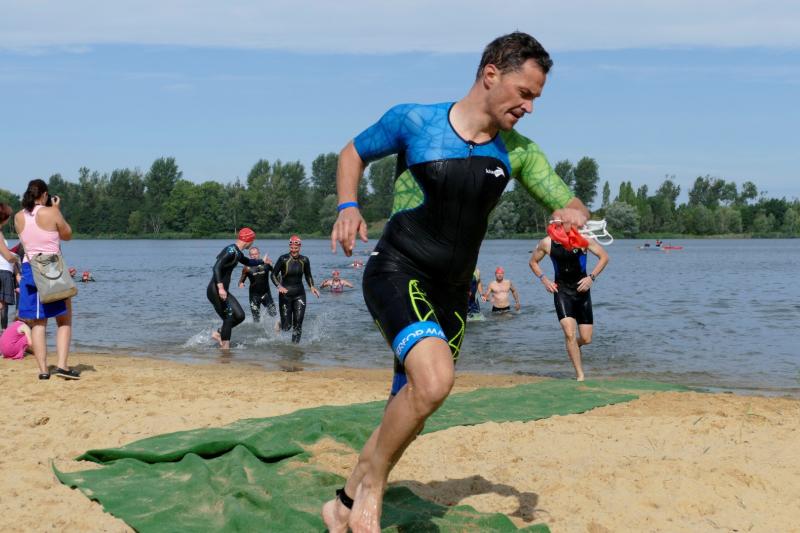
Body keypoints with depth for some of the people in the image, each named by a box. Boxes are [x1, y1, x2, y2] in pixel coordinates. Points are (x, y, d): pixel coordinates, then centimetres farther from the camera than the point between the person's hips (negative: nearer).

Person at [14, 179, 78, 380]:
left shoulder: (19, 217, 4)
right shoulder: (51, 213, -8)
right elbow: (67, 235, 5)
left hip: (29, 269, 4)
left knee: (38, 323, 7)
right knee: (64, 320, 6)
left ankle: (43, 370, 4)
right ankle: (62, 365, -6)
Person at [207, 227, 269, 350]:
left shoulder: (237, 253, 15)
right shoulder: (230, 251, -17)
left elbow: (247, 262, 38)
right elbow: (216, 268, -28)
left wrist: (262, 261, 54)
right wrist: (220, 288, -36)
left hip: (222, 291, 10)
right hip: (215, 290, -10)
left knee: (239, 316, 7)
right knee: (229, 318, -8)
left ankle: (218, 334, 18)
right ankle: (225, 348, -1)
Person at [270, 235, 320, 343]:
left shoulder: (304, 260, 0)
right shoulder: (283, 259, -10)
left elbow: (308, 275, 14)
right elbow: (273, 275, -6)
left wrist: (312, 287, -3)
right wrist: (279, 286, -23)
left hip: (299, 295, 3)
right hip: (285, 294, -3)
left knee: (298, 324, -4)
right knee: (286, 326, -2)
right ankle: (279, 325, 34)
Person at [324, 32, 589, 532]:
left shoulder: (517, 151, 5)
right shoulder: (413, 121, -6)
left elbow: (572, 206, 11)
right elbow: (353, 153, 9)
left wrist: (572, 216, -14)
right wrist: (348, 207, -9)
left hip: (452, 291, 6)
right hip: (396, 272, -6)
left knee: (407, 417, 8)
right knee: (435, 378, -31)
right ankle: (370, 488, -10)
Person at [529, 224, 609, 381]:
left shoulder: (583, 240, -9)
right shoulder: (547, 243, -6)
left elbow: (604, 257, 1)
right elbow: (533, 262, 11)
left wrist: (592, 277, -10)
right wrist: (544, 280, -2)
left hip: (581, 290, 1)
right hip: (561, 291, -1)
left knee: (586, 339, 1)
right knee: (570, 334, -17)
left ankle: (572, 348, 38)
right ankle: (580, 375, -7)